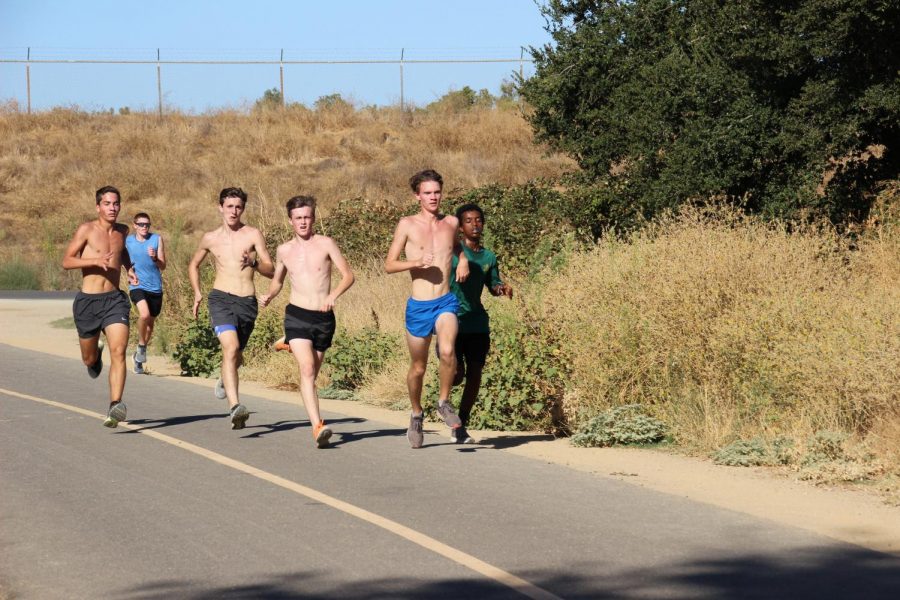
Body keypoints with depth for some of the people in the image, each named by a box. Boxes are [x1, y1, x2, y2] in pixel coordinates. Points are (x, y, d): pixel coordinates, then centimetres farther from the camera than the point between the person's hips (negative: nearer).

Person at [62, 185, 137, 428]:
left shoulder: (122, 231, 9)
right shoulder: (87, 230, -6)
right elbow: (66, 261, -9)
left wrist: (129, 269, 13)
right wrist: (95, 261, -23)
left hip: (114, 299, 2)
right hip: (88, 300, -2)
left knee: (118, 351, -19)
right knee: (89, 360, 13)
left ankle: (115, 407, -27)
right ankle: (96, 357, 53)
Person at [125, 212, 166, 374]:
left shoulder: (157, 239, -1)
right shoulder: (128, 241, 1)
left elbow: (163, 266, -4)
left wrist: (155, 258, -22)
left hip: (155, 288, 2)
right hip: (137, 286, -2)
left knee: (150, 323, 12)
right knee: (144, 315, -28)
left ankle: (139, 357, 30)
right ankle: (141, 345, -4)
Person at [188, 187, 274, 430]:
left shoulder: (253, 235, 2)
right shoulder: (210, 238, 8)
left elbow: (271, 270, -1)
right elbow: (194, 265, 25)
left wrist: (253, 263, -22)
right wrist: (197, 293, 11)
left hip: (247, 302, 2)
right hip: (221, 299, -1)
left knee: (237, 355, 18)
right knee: (230, 348, -24)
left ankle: (225, 380, 55)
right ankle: (235, 406, -36)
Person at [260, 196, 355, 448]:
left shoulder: (325, 244, 1)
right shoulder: (284, 250, 9)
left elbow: (348, 275, -2)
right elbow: (278, 280, 25)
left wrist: (333, 295, -19)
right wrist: (268, 296, 4)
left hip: (324, 318, 1)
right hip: (297, 315, 0)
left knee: (312, 374, 11)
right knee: (307, 369, -19)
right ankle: (317, 427, -30)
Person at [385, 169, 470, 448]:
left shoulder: (451, 223, 6)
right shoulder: (407, 224, -2)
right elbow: (389, 265, -2)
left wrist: (463, 259, 9)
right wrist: (414, 262, -20)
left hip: (446, 302, 1)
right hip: (418, 306, -1)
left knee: (447, 351, -27)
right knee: (418, 367, 10)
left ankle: (444, 402, -5)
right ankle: (416, 415, 34)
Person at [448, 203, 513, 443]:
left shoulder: (489, 257, 9)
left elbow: (493, 286, 19)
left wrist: (502, 289, -2)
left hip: (477, 323, 5)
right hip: (453, 321, -5)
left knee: (474, 375, 1)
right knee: (457, 373, -11)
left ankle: (460, 426, 13)